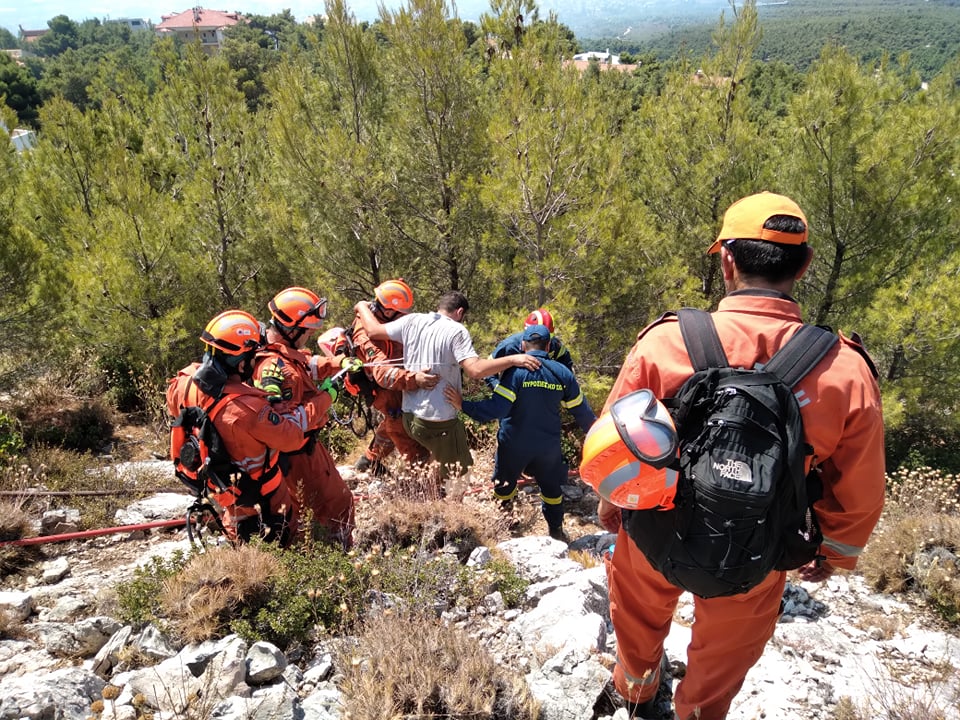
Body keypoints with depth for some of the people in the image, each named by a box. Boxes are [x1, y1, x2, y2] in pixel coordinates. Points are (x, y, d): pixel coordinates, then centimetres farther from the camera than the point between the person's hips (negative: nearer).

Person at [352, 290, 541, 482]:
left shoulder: (412, 321, 3)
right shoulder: (457, 331, -12)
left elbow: (373, 331, 9)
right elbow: (476, 370, -24)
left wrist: (362, 307, 27)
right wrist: (513, 359, -18)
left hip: (409, 415, 7)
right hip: (439, 420, -7)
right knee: (458, 476, 9)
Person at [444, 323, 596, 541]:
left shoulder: (515, 371, -18)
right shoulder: (562, 373, -5)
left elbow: (496, 408, -26)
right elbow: (581, 410, 3)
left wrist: (463, 405, -22)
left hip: (514, 445, -2)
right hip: (548, 445, 3)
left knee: (504, 486, 19)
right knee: (551, 487, 23)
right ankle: (556, 530, 34)